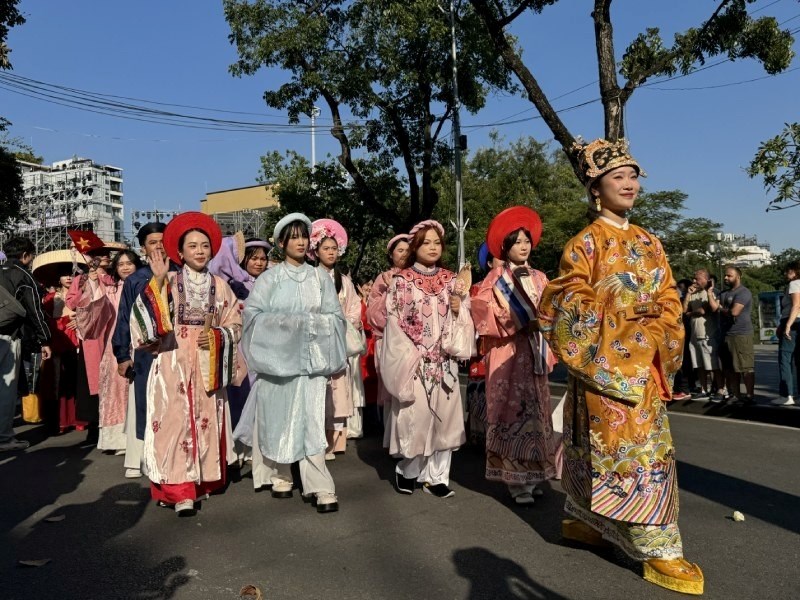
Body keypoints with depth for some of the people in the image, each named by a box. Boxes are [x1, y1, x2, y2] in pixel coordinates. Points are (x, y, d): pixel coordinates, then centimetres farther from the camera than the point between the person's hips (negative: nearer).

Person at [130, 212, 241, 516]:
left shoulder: (219, 286, 9)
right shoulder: (168, 281, 2)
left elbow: (235, 323, 8)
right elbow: (150, 316, -11)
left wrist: (217, 336, -10)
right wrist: (157, 280, -18)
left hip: (208, 365, 3)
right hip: (173, 364, -2)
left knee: (206, 422, 6)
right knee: (176, 420, -8)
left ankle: (203, 481, 19)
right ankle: (179, 491, -3)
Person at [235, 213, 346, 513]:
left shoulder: (320, 278, 9)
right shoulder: (269, 279, 3)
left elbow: (335, 317, 7)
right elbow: (253, 314, -5)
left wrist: (310, 322, -9)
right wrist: (287, 322, -14)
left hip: (311, 357, 1)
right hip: (278, 356, 0)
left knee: (312, 421, -5)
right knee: (277, 418, 7)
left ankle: (320, 488, -3)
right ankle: (279, 476, 25)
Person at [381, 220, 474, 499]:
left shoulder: (452, 281, 10)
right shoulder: (401, 280, -1)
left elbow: (465, 319, 11)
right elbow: (395, 321, -5)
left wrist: (458, 309, -11)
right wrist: (410, 356, -11)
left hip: (444, 360, 4)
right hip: (413, 360, -3)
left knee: (444, 415, 3)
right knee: (414, 414, -3)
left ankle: (437, 476, 15)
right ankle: (407, 470, 19)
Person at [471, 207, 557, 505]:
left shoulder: (539, 278, 15)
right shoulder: (496, 277, 0)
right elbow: (482, 310, -11)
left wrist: (548, 348, 6)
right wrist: (520, 324, -17)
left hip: (535, 353, 6)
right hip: (508, 354, -5)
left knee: (535, 411, 8)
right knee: (514, 411, -7)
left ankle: (530, 474, 19)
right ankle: (515, 480, 0)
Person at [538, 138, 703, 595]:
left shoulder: (650, 243, 14)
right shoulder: (585, 244, -5)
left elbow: (669, 301, 12)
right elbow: (569, 305, -10)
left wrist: (656, 334, -8)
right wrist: (624, 333, -15)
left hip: (647, 364, 7)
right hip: (606, 365, -7)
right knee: (628, 448, -5)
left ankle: (591, 521, 28)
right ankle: (659, 550, 4)